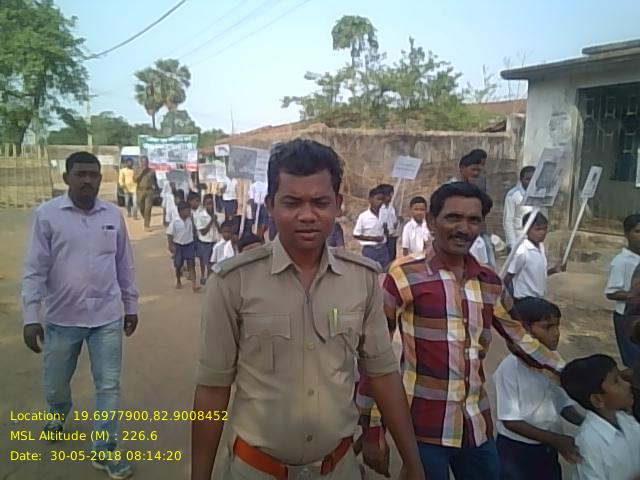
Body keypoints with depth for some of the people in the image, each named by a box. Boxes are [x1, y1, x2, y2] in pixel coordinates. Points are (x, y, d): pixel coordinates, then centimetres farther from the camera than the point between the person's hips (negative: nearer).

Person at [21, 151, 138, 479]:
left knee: (109, 387, 5)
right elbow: (35, 269, -7)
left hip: (107, 318, 1)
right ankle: (59, 415, 52)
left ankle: (104, 451, 22)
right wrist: (31, 317, -11)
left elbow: (125, 265, 8)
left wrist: (131, 306, 11)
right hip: (62, 318, -1)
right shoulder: (47, 214, -7)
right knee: (54, 384, 18)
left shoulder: (113, 215, 1)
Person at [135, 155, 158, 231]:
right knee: (141, 208, 10)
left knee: (148, 208, -10)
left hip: (149, 191, -2)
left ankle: (147, 226, -10)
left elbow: (155, 181, 13)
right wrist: (142, 171, -12)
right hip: (140, 191, 2)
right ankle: (146, 221, 37)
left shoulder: (152, 171, 7)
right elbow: (135, 180, -8)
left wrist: (156, 189, 8)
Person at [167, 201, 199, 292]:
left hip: (189, 244, 1)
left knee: (191, 264, -5)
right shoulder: (175, 221, -14)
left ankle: (193, 284, -7)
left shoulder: (190, 219, -5)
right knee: (178, 265, 13)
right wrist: (171, 246, -12)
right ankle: (178, 281, 37)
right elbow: (170, 234, -9)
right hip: (178, 245, -1)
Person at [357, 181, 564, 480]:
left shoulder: (490, 283, 6)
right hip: (424, 430, -5)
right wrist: (372, 430, -8)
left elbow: (519, 339, 18)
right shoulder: (404, 276, -11)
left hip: (478, 428, 5)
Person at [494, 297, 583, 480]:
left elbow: (564, 405, 5)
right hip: (515, 451, -5)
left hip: (548, 450, 5)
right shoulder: (510, 368, -22)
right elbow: (510, 421, -19)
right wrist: (556, 440, -24)